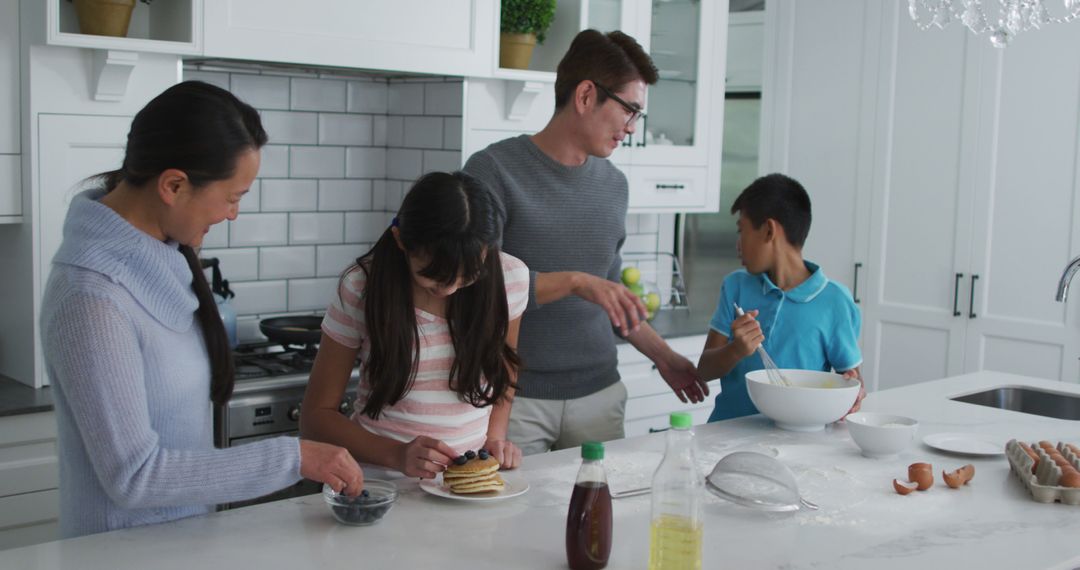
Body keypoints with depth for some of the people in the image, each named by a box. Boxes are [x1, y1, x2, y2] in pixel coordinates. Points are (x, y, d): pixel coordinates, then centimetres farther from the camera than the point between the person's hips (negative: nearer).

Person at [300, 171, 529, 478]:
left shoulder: (510, 276, -5)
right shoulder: (361, 288, -10)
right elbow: (316, 416, -4)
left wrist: (495, 438, -2)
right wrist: (397, 455, -20)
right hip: (380, 473, -2)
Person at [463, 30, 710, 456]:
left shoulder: (613, 185, 10)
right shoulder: (495, 170, -8)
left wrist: (663, 356, 19)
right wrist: (574, 281, -21)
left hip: (599, 394, 5)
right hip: (515, 400, -5)